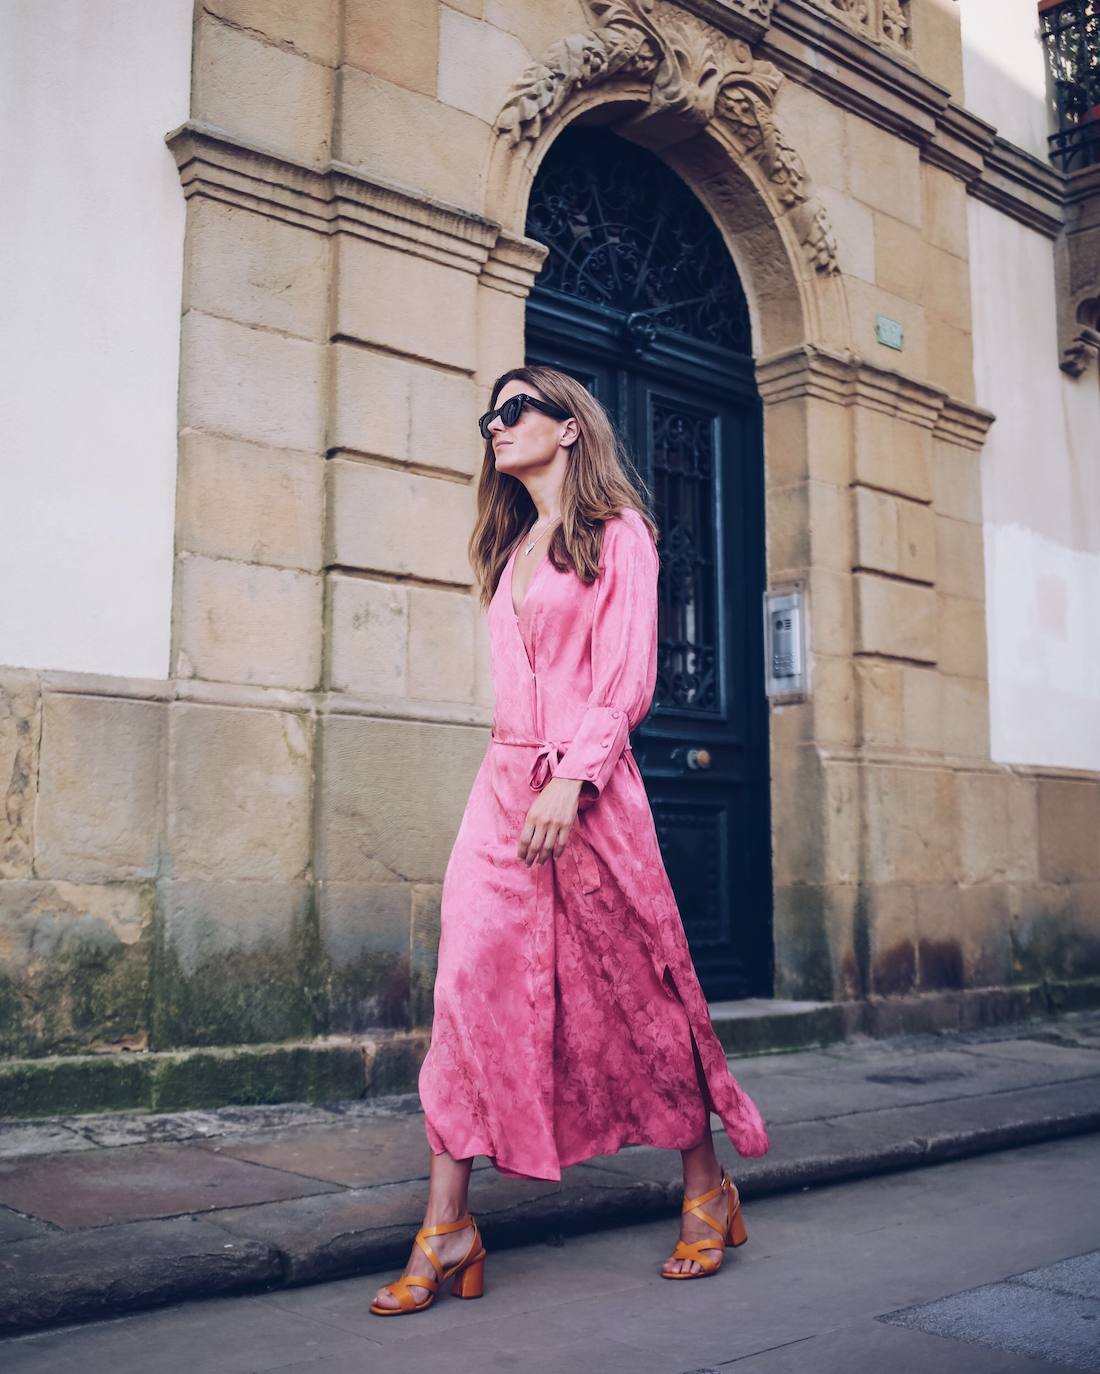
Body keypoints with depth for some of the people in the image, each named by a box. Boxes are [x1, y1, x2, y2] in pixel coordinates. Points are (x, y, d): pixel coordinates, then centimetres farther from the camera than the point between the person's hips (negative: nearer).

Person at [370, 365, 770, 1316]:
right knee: (470, 979, -7)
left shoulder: (618, 532, 1)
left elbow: (628, 676, -8)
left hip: (586, 785, -6)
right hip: (504, 781, 6)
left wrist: (569, 778, -18)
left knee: (631, 987, 3)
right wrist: (524, 778, 13)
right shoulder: (512, 550, 20)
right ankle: (448, 1227, -4)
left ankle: (707, 1191, 22)